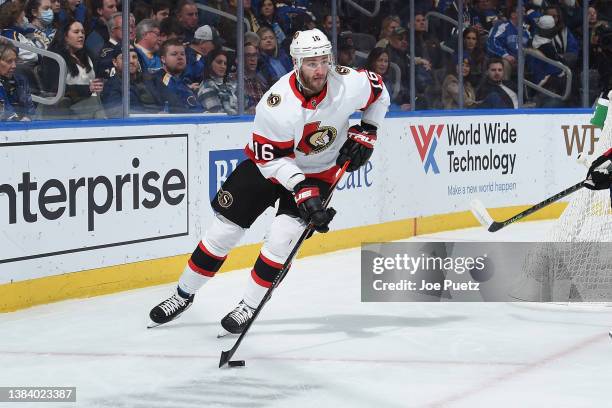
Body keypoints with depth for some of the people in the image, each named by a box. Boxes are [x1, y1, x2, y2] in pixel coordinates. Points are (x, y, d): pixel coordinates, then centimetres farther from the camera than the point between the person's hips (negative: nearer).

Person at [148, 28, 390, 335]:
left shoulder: (349, 84, -23)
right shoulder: (278, 104, -32)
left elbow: (378, 92, 1)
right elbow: (272, 160, -25)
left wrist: (366, 133, -6)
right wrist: (302, 192, -34)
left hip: (317, 172, 1)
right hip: (270, 163, -1)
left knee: (281, 237, -18)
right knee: (223, 231, 0)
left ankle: (249, 307, -1)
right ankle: (183, 295, 20)